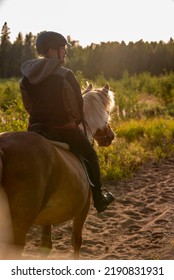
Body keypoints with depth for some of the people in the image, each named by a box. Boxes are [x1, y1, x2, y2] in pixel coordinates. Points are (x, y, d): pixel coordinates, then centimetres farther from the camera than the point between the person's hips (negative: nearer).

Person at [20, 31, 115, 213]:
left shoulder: (26, 77, 2)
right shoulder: (66, 76, -15)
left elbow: (29, 107, 8)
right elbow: (78, 108, -7)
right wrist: (76, 121, 13)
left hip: (35, 129, 5)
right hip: (65, 130, -5)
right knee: (91, 157, 19)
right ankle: (99, 200, 27)